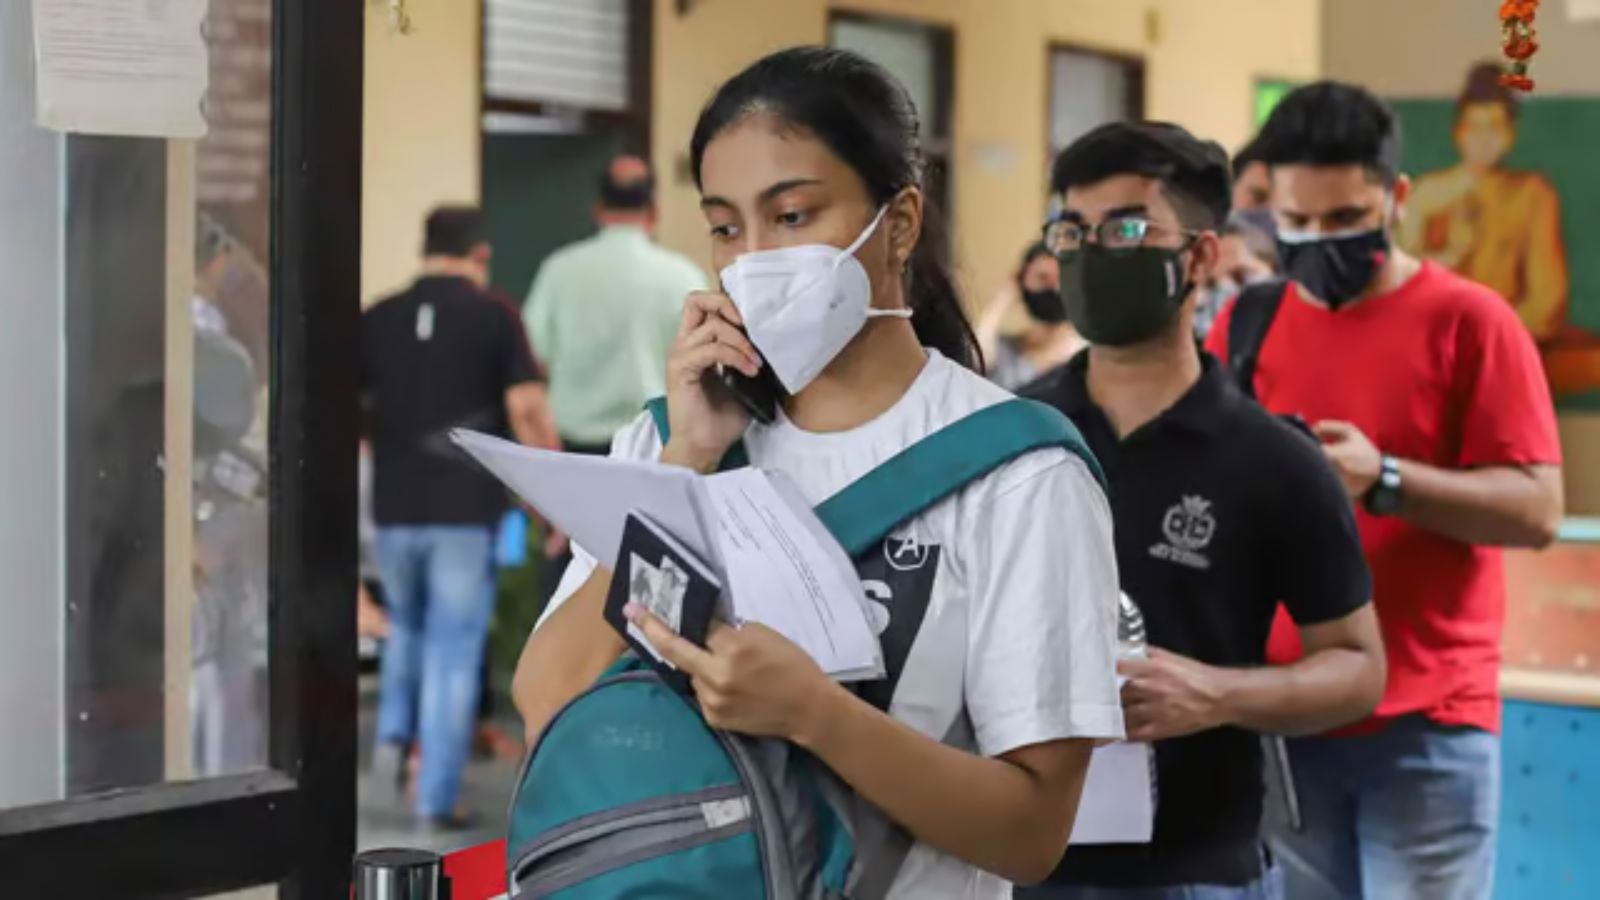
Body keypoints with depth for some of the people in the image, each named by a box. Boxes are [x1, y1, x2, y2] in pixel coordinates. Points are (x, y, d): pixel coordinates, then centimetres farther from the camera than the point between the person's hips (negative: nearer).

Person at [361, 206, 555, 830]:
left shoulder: (378, 320, 4)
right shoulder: (494, 318, -5)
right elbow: (526, 411, -12)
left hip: (395, 506, 3)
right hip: (467, 509, -3)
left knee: (407, 627, 27)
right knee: (454, 650, 3)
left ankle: (393, 734, 9)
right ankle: (436, 799, 2)